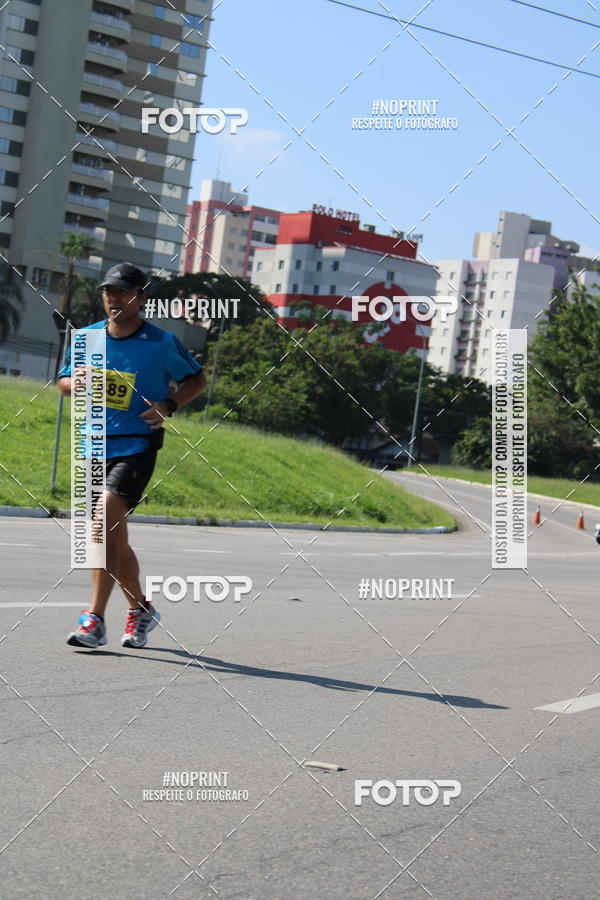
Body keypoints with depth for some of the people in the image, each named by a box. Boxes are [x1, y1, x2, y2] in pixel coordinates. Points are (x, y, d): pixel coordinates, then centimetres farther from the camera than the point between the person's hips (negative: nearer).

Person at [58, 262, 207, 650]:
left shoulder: (162, 342, -4)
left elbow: (197, 378, 8)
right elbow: (63, 381, 17)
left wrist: (169, 405, -10)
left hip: (137, 447, -5)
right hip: (95, 446, 5)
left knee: (103, 519, -23)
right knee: (114, 538, 13)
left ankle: (95, 621, -23)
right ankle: (141, 610, 34)